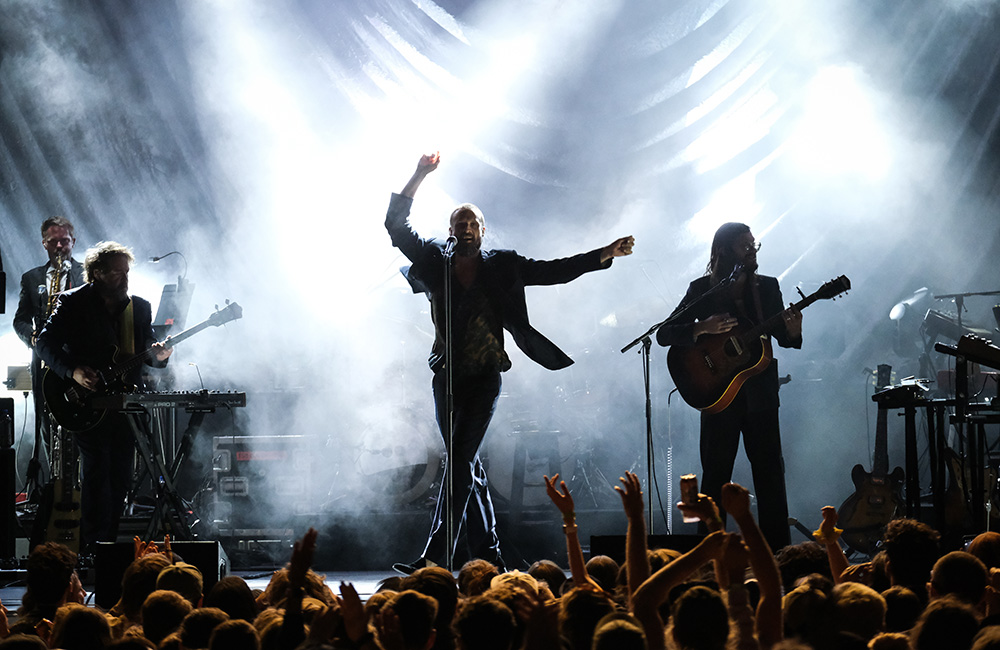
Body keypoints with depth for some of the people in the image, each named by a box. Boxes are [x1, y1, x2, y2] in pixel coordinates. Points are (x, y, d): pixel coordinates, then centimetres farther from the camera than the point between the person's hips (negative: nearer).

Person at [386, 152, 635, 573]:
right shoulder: (434, 261, 6)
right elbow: (396, 225, 0)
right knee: (467, 464, 6)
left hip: (485, 376, -3)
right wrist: (418, 178, -9)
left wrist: (604, 255, -1)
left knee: (461, 461, -12)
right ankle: (489, 557, 15)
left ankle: (433, 559, -18)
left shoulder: (502, 266, 4)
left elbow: (553, 271, 5)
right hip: (447, 376, 3)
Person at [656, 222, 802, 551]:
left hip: (760, 393, 2)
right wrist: (702, 328, -21)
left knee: (770, 473, 0)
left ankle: (777, 550, 5)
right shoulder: (703, 290, 0)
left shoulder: (767, 287, 9)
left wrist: (792, 331, -13)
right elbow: (663, 335, -5)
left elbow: (783, 338, 11)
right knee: (715, 476, 0)